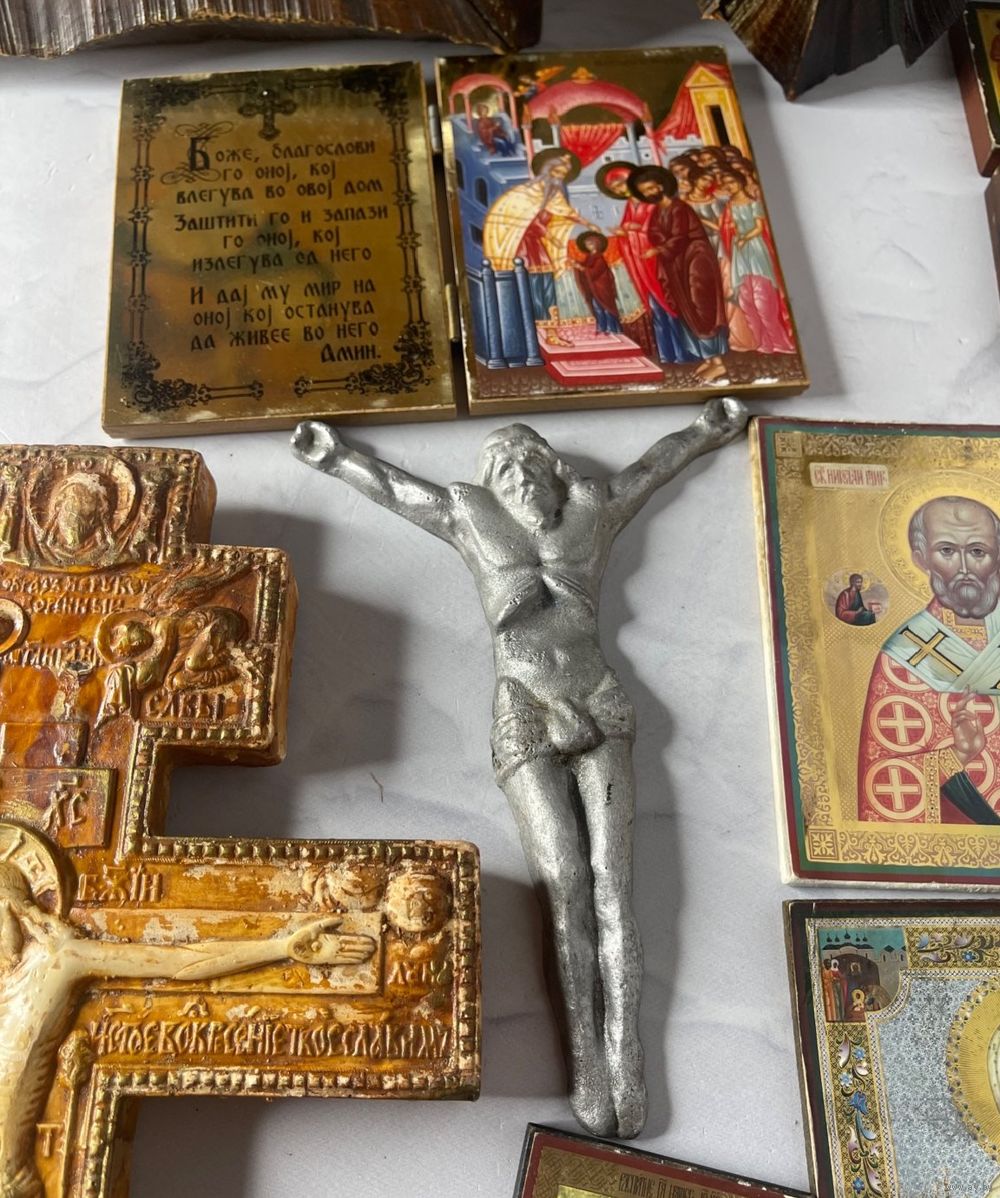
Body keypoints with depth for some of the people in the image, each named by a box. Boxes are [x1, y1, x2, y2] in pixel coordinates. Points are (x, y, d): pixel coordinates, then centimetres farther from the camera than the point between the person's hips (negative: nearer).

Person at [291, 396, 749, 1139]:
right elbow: (386, 484, 33)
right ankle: (586, 1064, -15)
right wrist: (333, 456, 43)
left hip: (600, 712, 1)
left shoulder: (593, 509, 21)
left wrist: (710, 428, 47)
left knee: (611, 885, -11)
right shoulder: (469, 516, 19)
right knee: (566, 883, -15)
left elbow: (656, 465, 37)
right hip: (527, 717, -1)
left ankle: (626, 1063, -14)